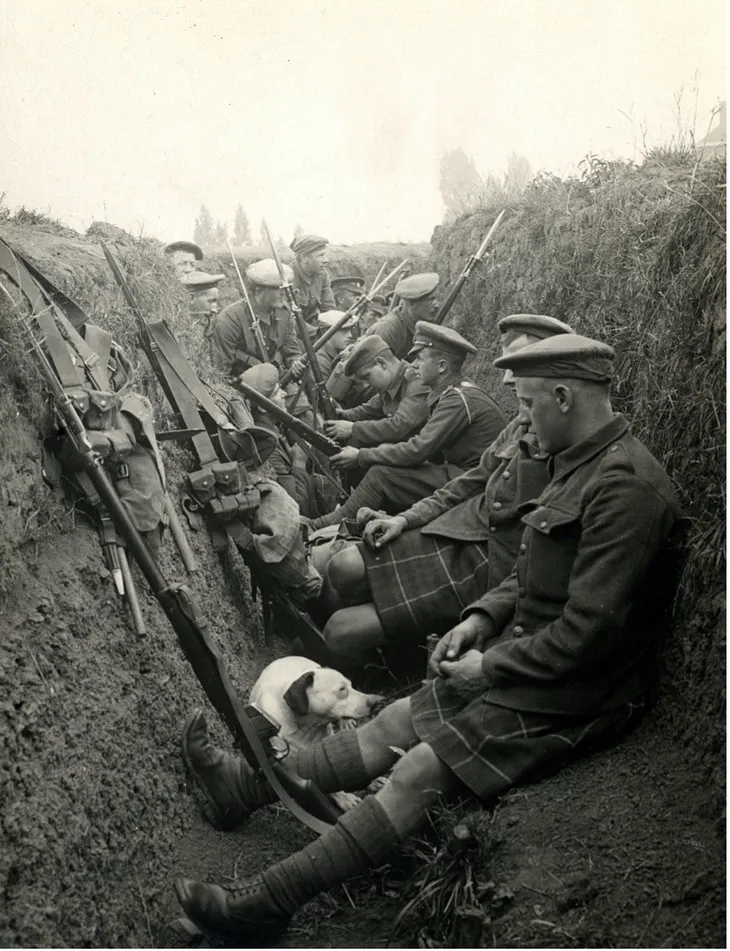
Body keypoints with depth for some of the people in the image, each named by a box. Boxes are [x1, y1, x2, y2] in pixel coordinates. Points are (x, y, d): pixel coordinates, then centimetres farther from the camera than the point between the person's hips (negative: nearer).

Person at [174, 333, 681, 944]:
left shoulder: (626, 487, -23)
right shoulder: (580, 463, 10)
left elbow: (589, 630, -25)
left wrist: (490, 666, -15)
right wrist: (482, 618, 3)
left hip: (574, 697, -9)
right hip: (525, 659, 9)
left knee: (422, 770, -14)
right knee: (397, 722, 5)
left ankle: (267, 906, -8)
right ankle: (248, 784, 13)